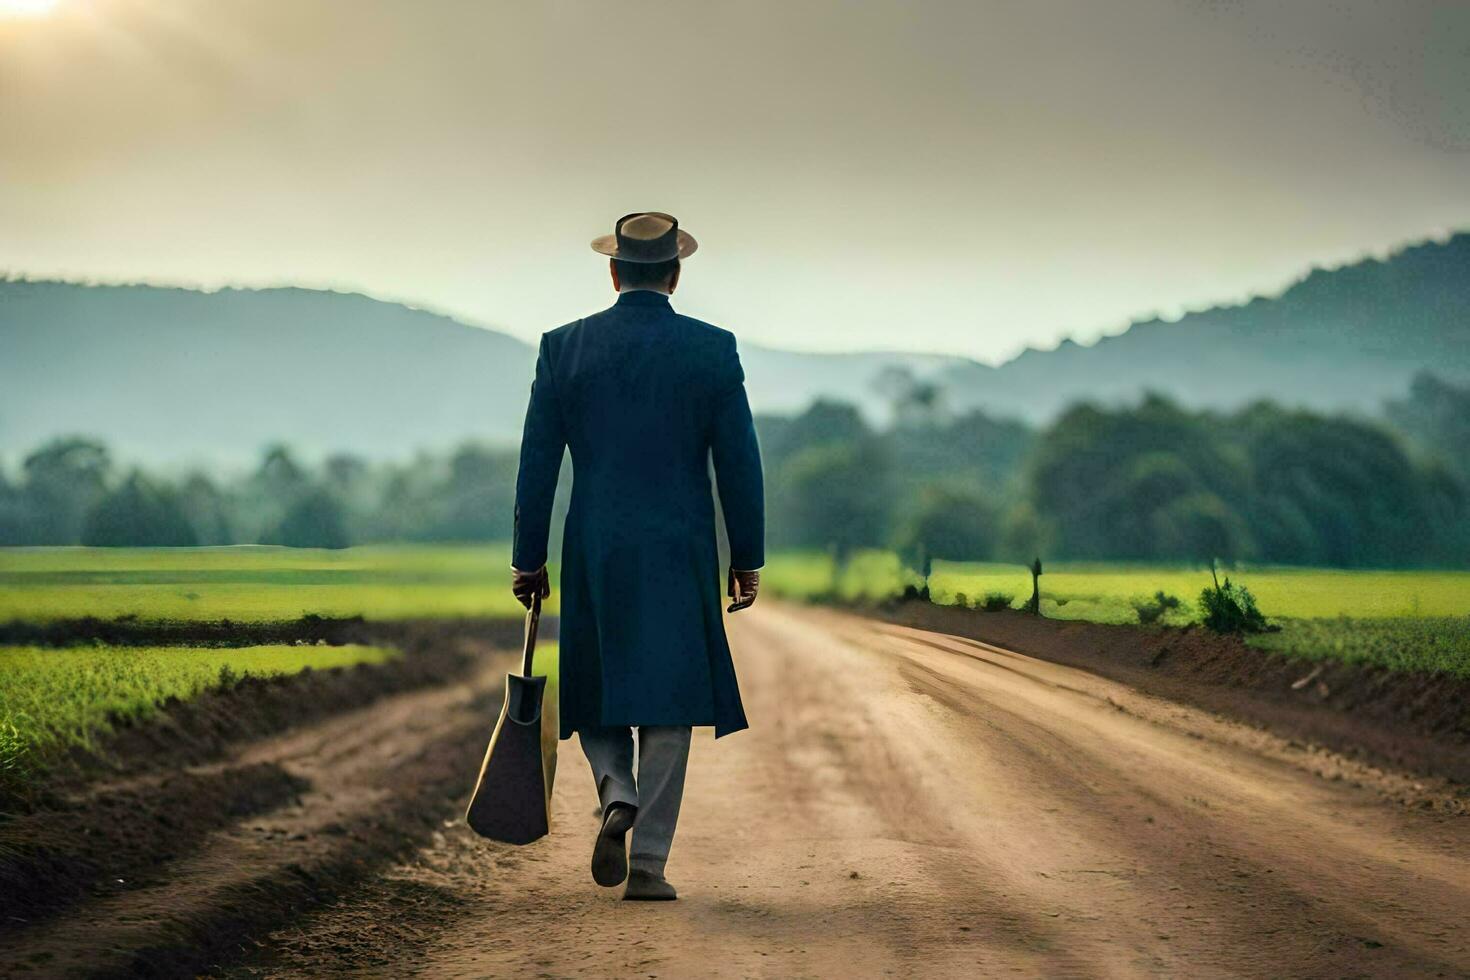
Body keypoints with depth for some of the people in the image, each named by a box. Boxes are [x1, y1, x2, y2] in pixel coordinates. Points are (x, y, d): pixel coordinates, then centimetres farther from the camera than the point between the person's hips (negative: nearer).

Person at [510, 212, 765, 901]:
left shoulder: (564, 348, 0)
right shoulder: (713, 350, -3)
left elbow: (537, 463, 1)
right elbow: (739, 463, -2)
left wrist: (528, 559, 8)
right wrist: (747, 559, 7)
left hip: (593, 554, 1)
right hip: (681, 556, -1)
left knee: (595, 692, 17)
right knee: (666, 701, 4)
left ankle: (616, 793, -11)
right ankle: (647, 863, -2)